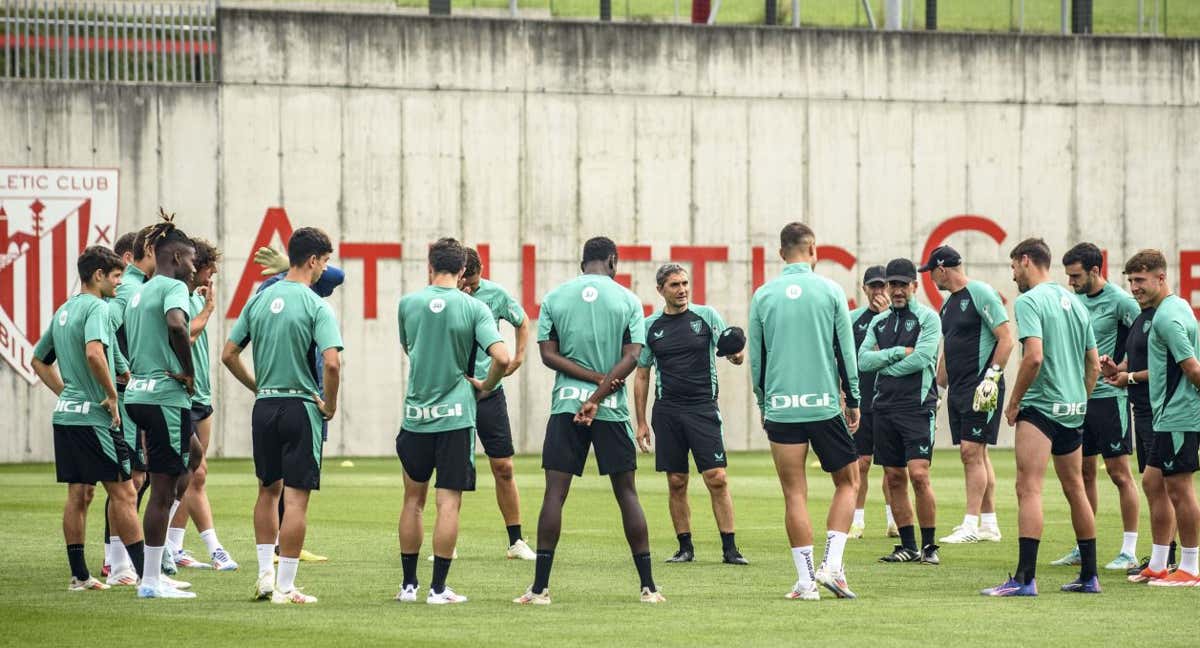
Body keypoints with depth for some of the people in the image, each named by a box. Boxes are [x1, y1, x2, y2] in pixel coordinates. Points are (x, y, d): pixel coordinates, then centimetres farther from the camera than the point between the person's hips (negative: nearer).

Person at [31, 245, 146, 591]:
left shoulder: (63, 311, 16)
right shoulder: (97, 308, -12)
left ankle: (79, 574, 11)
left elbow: (39, 360, 25)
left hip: (66, 415, 9)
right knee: (123, 492, -6)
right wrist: (111, 394, -18)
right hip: (94, 417, -9)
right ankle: (146, 572, -7)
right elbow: (94, 352, -29)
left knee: (78, 494, 10)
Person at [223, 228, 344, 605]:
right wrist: (330, 405, -7)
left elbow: (228, 355, 9)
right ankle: (285, 587, -2)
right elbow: (332, 362, -23)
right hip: (301, 407, -6)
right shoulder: (316, 307, -11)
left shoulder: (260, 300, 7)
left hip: (264, 407, 6)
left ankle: (265, 574, 21)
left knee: (268, 490, 21)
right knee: (296, 497, -2)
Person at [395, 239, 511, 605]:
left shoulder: (408, 304, 0)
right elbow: (502, 357, -16)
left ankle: (409, 585, 17)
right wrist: (486, 387, 0)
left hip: (416, 414, 2)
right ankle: (438, 588, -3)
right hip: (456, 416, -2)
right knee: (449, 503, -1)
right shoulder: (474, 308, -7)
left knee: (413, 499, 14)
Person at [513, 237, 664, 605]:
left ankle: (540, 588, -6)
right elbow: (631, 357, -6)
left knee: (555, 493, -1)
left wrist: (596, 378, -5)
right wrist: (599, 394, -9)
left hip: (566, 405, 0)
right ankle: (648, 586, 8)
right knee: (627, 493, 7)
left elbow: (548, 354, -1)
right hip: (613, 409, 0)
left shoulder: (555, 298, 6)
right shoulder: (628, 300, 3)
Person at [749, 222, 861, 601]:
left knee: (794, 495, 3)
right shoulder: (829, 291, -1)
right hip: (825, 405, -1)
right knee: (847, 483, 13)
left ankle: (806, 580, 0)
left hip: (781, 408, 1)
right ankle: (832, 565, -1)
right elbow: (846, 352, 2)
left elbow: (756, 357, 9)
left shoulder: (763, 296, 4)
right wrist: (853, 401, 11)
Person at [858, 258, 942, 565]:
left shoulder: (927, 318, -1)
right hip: (885, 407, 6)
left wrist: (884, 364, -4)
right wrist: (898, 352, -8)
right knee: (894, 478, 5)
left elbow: (921, 358, -14)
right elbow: (864, 360, 4)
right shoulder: (879, 322, 16)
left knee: (919, 475, -14)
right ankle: (908, 546, 12)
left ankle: (929, 546, -7)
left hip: (917, 405, -6)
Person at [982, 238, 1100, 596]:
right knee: (1075, 489, 16)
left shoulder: (1029, 301, -10)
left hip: (1040, 406, -8)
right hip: (1073, 409, 8)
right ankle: (1089, 576, 22)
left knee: (1029, 488, -13)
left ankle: (1025, 577, -22)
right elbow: (1093, 364, 17)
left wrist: (1014, 401, -11)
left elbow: (1034, 356, -22)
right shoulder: (1074, 302, 15)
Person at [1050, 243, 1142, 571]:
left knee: (1119, 473, -3)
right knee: (1083, 472, 11)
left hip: (1110, 396, -7)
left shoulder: (1120, 301, -11)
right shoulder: (1078, 299, 11)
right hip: (1081, 395, 7)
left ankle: (1129, 551, 1)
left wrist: (1120, 367, -18)